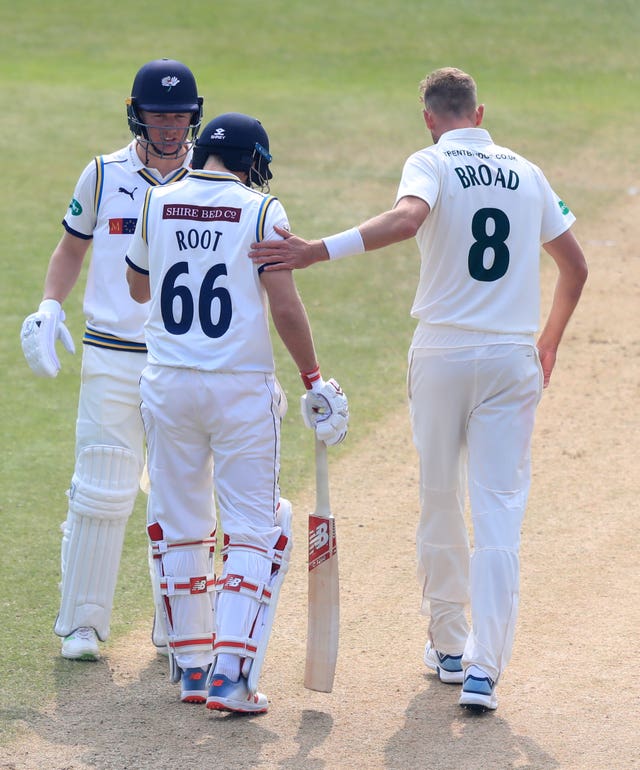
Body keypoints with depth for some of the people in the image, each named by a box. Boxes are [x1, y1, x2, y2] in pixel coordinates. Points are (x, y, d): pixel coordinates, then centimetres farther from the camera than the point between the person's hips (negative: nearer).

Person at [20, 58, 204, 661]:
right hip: (112, 358, -1)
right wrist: (49, 307, -4)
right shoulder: (104, 176, 3)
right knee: (101, 492, -5)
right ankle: (82, 622, 5)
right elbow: (71, 249, 14)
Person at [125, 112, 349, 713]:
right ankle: (231, 673, -8)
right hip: (241, 387, -3)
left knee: (179, 527, 15)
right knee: (253, 530, 2)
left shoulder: (157, 203, 3)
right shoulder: (260, 211, -7)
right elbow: (285, 307, -12)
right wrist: (314, 380, -4)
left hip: (167, 386, 4)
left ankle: (191, 665, 19)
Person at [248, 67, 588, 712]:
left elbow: (407, 218, -28)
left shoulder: (432, 163, -5)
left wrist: (320, 251, -35)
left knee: (439, 502, 14)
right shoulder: (525, 173, 9)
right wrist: (549, 340, 29)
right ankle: (483, 668, -11)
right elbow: (575, 266, 17)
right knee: (499, 512, -2)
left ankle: (448, 647, 26)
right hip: (513, 358, 2)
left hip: (441, 353, -2)